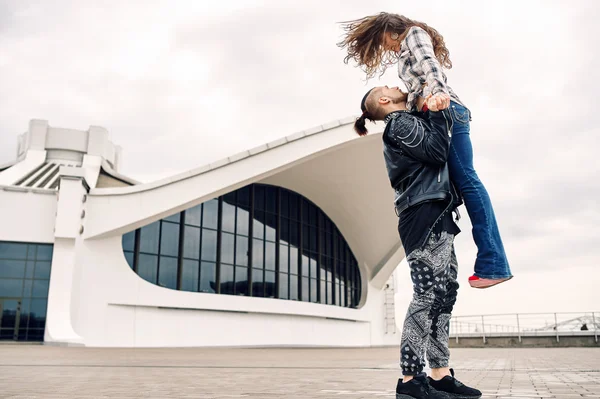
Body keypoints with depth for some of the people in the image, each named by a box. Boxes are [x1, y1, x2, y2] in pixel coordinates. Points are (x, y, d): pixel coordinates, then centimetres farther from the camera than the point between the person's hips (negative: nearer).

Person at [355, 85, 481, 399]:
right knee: (429, 294, -16)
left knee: (445, 292, 4)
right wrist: (436, 113, 0)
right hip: (425, 213, -10)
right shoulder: (399, 123, -2)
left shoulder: (409, 123, 28)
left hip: (434, 215, 10)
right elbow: (437, 152, -11)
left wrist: (438, 110, 23)